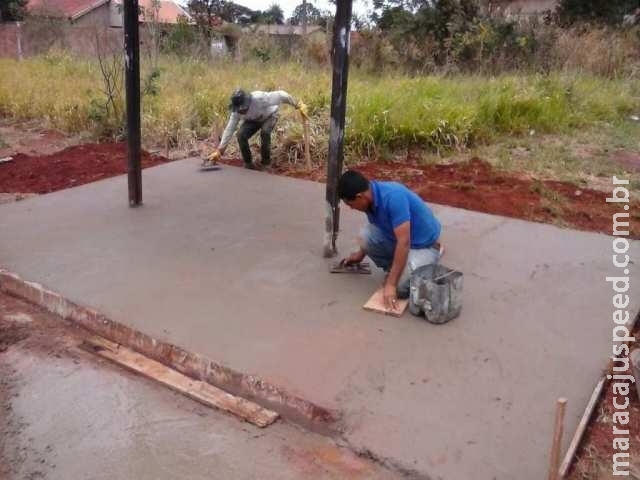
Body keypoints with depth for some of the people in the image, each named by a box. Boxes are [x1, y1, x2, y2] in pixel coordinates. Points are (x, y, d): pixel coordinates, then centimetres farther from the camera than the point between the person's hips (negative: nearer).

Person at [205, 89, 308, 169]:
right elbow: (229, 129, -22)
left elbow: (281, 95, -34)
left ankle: (266, 162, -13)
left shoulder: (259, 98, -42)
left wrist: (298, 105, -27)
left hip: (269, 116, -3)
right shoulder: (236, 111, -27)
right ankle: (248, 162, -1)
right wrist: (219, 150, -25)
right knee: (241, 135, -23)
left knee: (265, 132, -34)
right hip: (252, 120, 3)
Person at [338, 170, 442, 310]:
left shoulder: (393, 197, -33)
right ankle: (394, 269, 7)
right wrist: (361, 254, 28)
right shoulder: (371, 198, -6)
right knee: (365, 236, -14)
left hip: (424, 246, -7)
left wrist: (390, 284, -34)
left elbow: (404, 243, -35)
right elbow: (376, 230, 16)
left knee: (399, 288, -26)